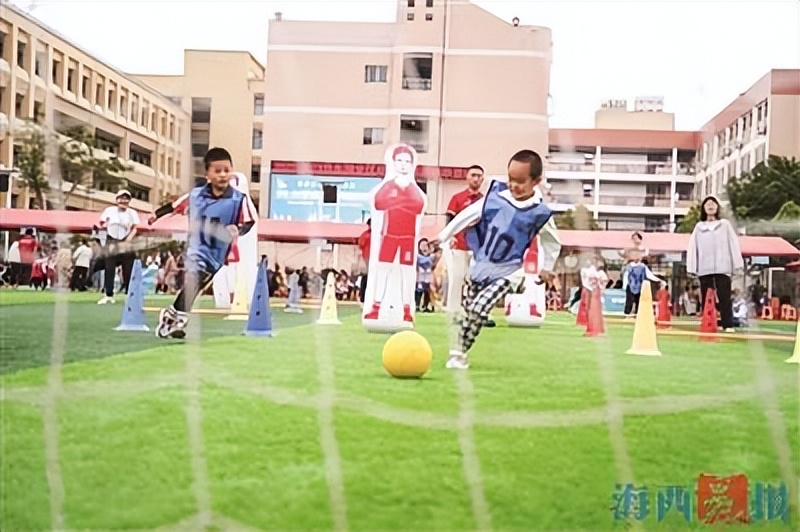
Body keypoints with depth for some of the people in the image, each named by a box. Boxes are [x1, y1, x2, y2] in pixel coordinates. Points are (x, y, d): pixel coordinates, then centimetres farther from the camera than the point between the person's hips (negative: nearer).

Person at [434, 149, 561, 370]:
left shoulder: (540, 213, -10)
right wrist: (443, 237, 2)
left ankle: (460, 353, -5)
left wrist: (547, 268, 11)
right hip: (479, 265, 3)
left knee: (478, 308, -20)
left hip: (508, 271, -3)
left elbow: (553, 242, 7)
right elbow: (467, 215, 0)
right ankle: (457, 350, 32)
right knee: (467, 309, 13)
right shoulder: (494, 197, -7)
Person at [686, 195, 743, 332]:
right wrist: (691, 267, 0)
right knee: (706, 298, 2)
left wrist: (737, 265, -3)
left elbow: (733, 244, 5)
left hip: (722, 267, -2)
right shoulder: (699, 227, 15)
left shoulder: (725, 224, 12)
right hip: (704, 268, 2)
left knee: (724, 297, -7)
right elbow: (692, 247, 9)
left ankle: (728, 325, -8)